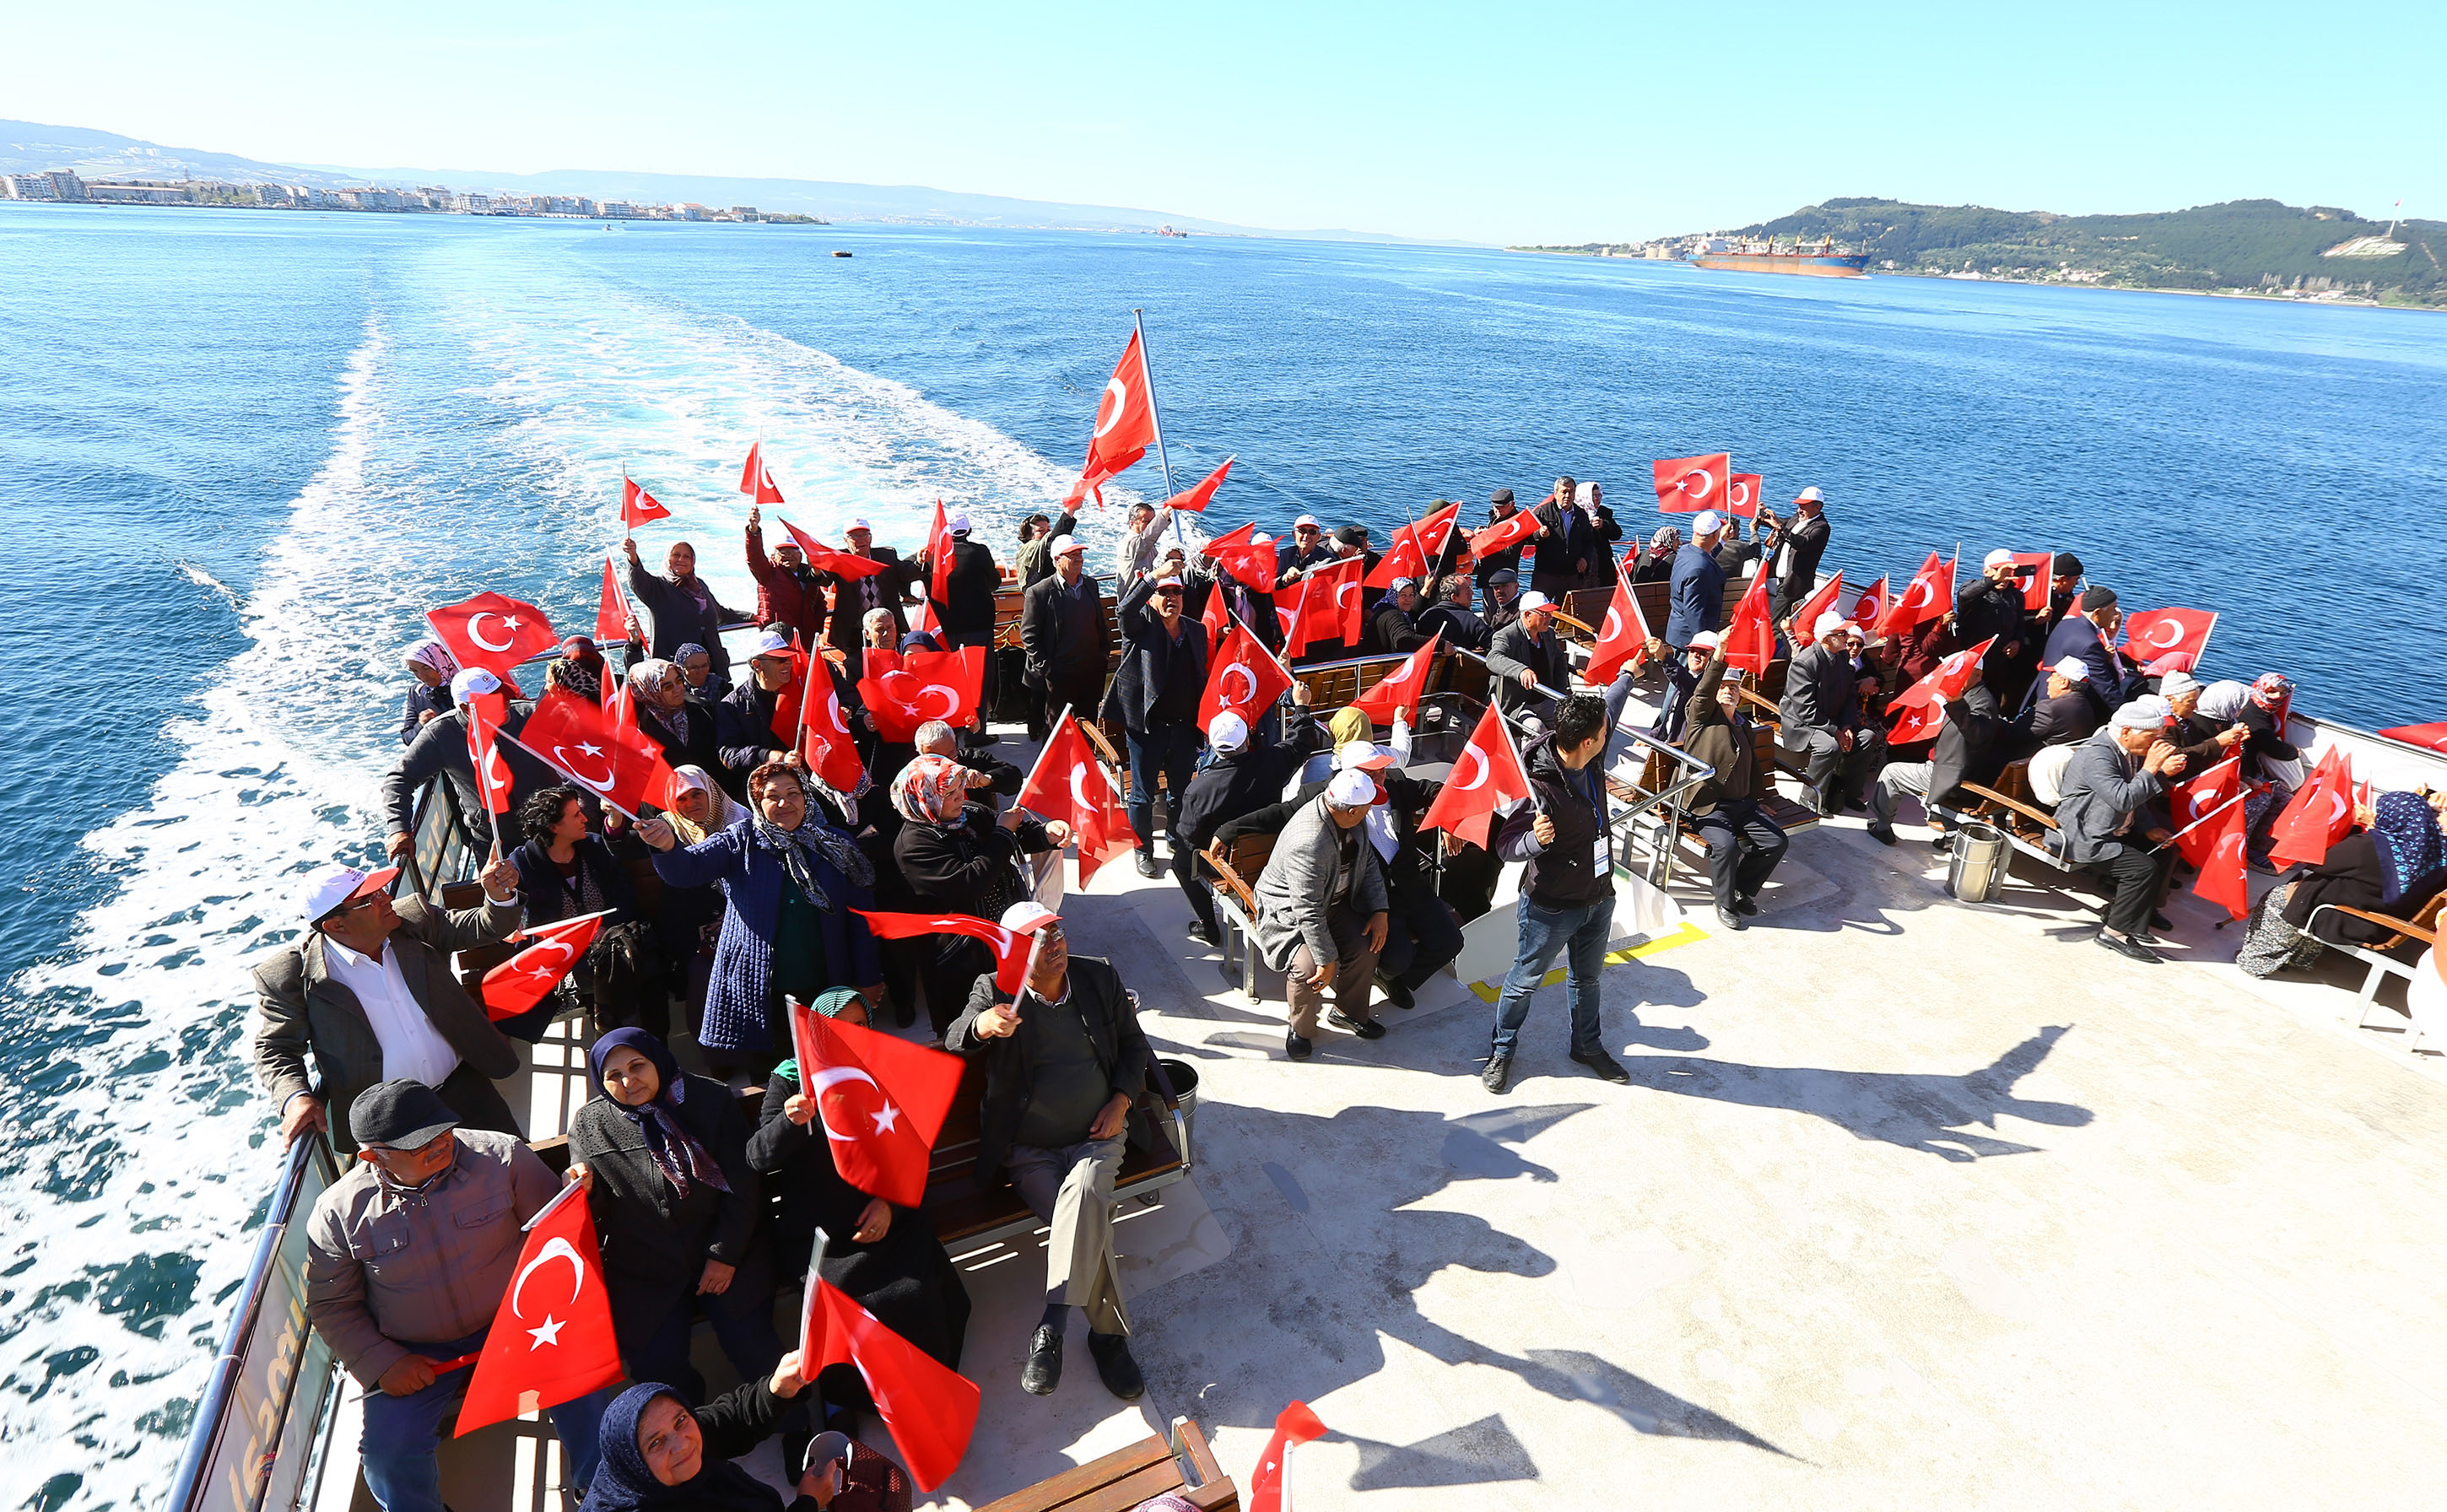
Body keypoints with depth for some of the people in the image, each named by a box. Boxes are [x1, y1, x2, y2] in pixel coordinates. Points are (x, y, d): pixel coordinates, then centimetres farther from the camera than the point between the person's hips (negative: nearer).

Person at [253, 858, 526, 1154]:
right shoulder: (288, 974, -11)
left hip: (460, 1085, 3)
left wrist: (500, 897, -19)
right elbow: (275, 1048, -5)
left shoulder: (412, 916, -2)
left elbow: (482, 929, 3)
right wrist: (296, 1097, -23)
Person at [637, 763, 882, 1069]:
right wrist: (667, 847, -36)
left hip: (824, 988, 2)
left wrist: (867, 980, 3)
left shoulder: (836, 846, 6)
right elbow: (687, 869, -12)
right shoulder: (740, 840, 2)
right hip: (756, 990, -1)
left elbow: (861, 915, 6)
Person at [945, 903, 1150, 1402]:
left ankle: (1051, 1331, -27)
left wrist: (1121, 1101, -5)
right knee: (1088, 1224, -24)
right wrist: (981, 1025, -50)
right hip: (1029, 1150, -1)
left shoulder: (1098, 976, 0)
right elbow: (955, 1043, -25)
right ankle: (1109, 1334, -6)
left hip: (1097, 1135, 1)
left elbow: (1133, 1044, 11)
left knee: (1084, 1192, -31)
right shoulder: (995, 991, -7)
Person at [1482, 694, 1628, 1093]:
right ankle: (1502, 1050, 36)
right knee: (1525, 980, 14)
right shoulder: (1542, 788, -34)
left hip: (1599, 897, 8)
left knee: (1586, 978, 26)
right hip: (1552, 906, -8)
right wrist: (1535, 840, -49)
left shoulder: (1588, 762, -10)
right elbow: (1505, 844, -30)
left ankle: (1587, 1046, 49)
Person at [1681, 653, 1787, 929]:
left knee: (1777, 841, -13)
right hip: (1709, 807, -6)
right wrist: (1719, 656, -32)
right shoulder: (1701, 717, 2)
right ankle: (1725, 903, -7)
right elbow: (1703, 691, -19)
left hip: (1744, 804, 6)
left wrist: (1759, 799, 24)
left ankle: (1742, 888, 9)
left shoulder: (1744, 725, 21)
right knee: (1726, 845, -30)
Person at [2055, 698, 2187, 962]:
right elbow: (2123, 800, -32)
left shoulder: (2130, 751, 8)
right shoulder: (2097, 756, -23)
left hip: (2116, 832, 10)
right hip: (2086, 840, -10)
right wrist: (2150, 769, -24)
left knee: (2165, 852, 7)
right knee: (2143, 868, -20)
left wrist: (2148, 828, 6)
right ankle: (2115, 931, -8)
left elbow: (2136, 799, 20)